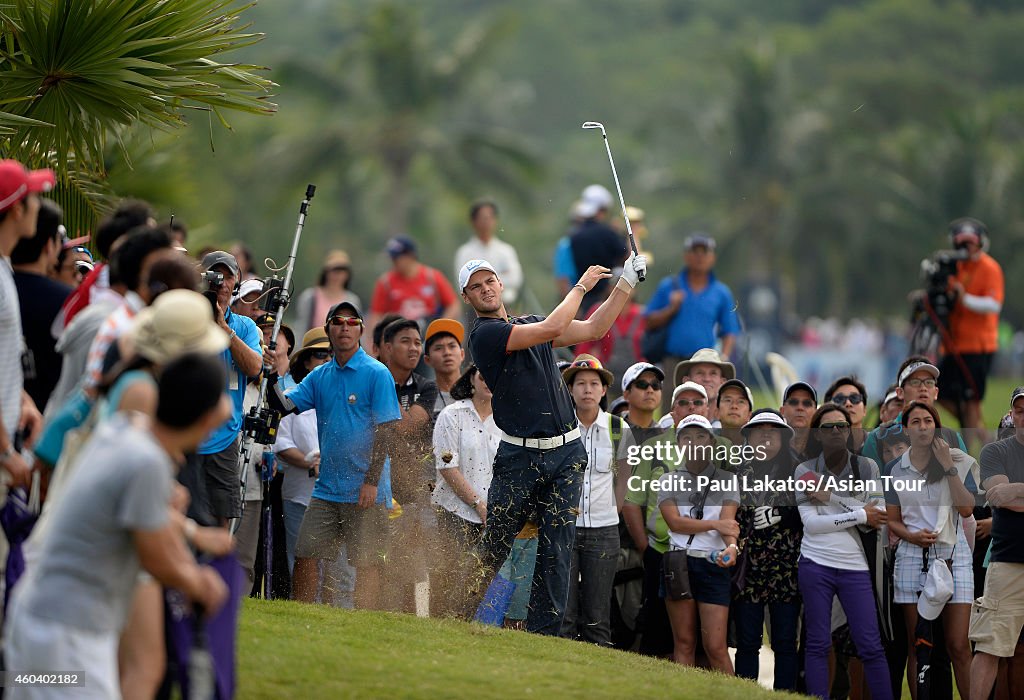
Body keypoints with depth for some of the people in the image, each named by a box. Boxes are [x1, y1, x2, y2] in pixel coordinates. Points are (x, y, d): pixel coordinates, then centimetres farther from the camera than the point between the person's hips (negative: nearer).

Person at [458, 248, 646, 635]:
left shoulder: (529, 324, 17)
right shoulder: (485, 334, -8)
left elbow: (594, 330, 18)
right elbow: (553, 328, -17)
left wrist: (627, 283, 12)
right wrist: (582, 286, -5)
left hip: (566, 453, 5)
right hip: (520, 455, -5)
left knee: (556, 550, 0)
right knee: (494, 547, -2)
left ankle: (544, 632, 1)